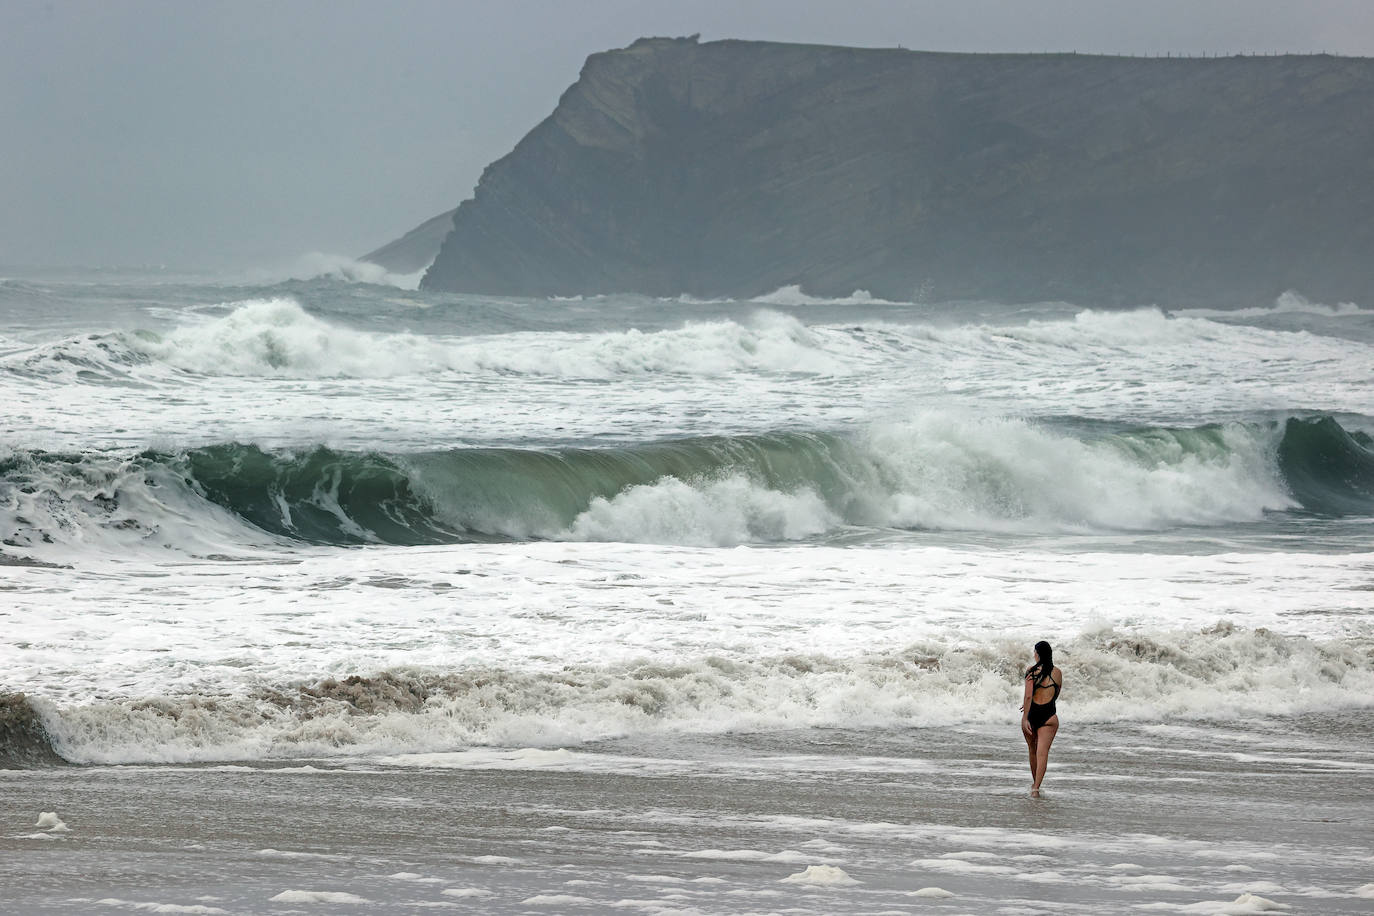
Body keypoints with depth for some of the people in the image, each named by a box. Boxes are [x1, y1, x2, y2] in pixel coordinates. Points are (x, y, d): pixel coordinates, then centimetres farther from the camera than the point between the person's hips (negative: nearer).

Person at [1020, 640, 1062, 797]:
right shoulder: (1057, 673, 5)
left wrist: (1025, 718, -12)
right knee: (1042, 752, -5)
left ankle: (1035, 783, 35)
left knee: (1033, 750, 19)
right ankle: (1036, 787, -18)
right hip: (1049, 716, 0)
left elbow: (1028, 696, -12)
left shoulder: (1031, 671, -5)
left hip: (1032, 714, 0)